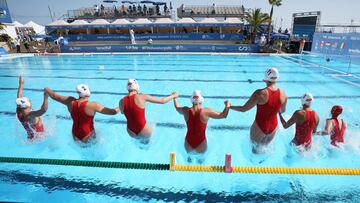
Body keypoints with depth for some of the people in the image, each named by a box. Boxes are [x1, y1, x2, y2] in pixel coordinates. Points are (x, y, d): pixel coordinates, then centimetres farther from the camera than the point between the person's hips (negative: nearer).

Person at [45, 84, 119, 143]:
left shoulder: (70, 102, -8)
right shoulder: (93, 105, -23)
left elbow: (54, 96, 9)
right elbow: (112, 112, -21)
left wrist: (47, 89, 29)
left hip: (75, 136, 6)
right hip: (87, 137, -6)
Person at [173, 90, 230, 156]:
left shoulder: (186, 111, -7)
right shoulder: (206, 111, -16)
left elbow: (177, 108, 16)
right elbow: (223, 115, -9)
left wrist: (174, 98, 32)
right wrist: (227, 106, 9)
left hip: (188, 143, 2)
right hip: (200, 143, -2)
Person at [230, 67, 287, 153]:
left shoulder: (260, 93, -27)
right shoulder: (283, 94, -12)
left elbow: (244, 109, -20)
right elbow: (283, 111, 7)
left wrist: (229, 106, -5)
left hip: (259, 127, -4)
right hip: (273, 127, 4)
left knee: (255, 147, 24)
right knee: (264, 147, 30)